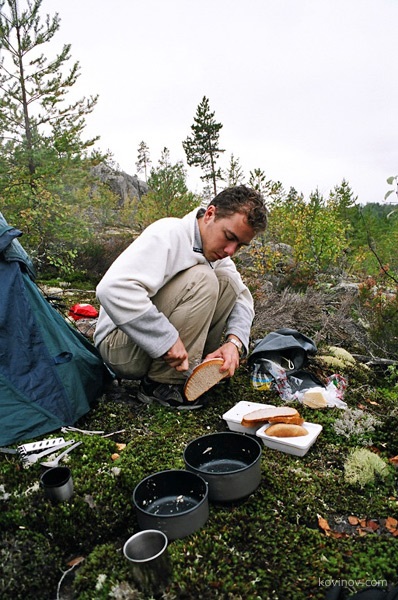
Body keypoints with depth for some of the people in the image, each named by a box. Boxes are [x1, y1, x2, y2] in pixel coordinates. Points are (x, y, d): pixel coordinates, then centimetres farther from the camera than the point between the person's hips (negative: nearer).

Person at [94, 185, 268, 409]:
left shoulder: (216, 251, 4)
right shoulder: (170, 233, -21)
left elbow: (242, 296, 5)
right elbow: (113, 288, -34)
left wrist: (234, 341, -14)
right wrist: (167, 341, -33)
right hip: (120, 343, -7)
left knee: (229, 283, -6)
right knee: (202, 280, -26)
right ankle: (161, 384, -17)